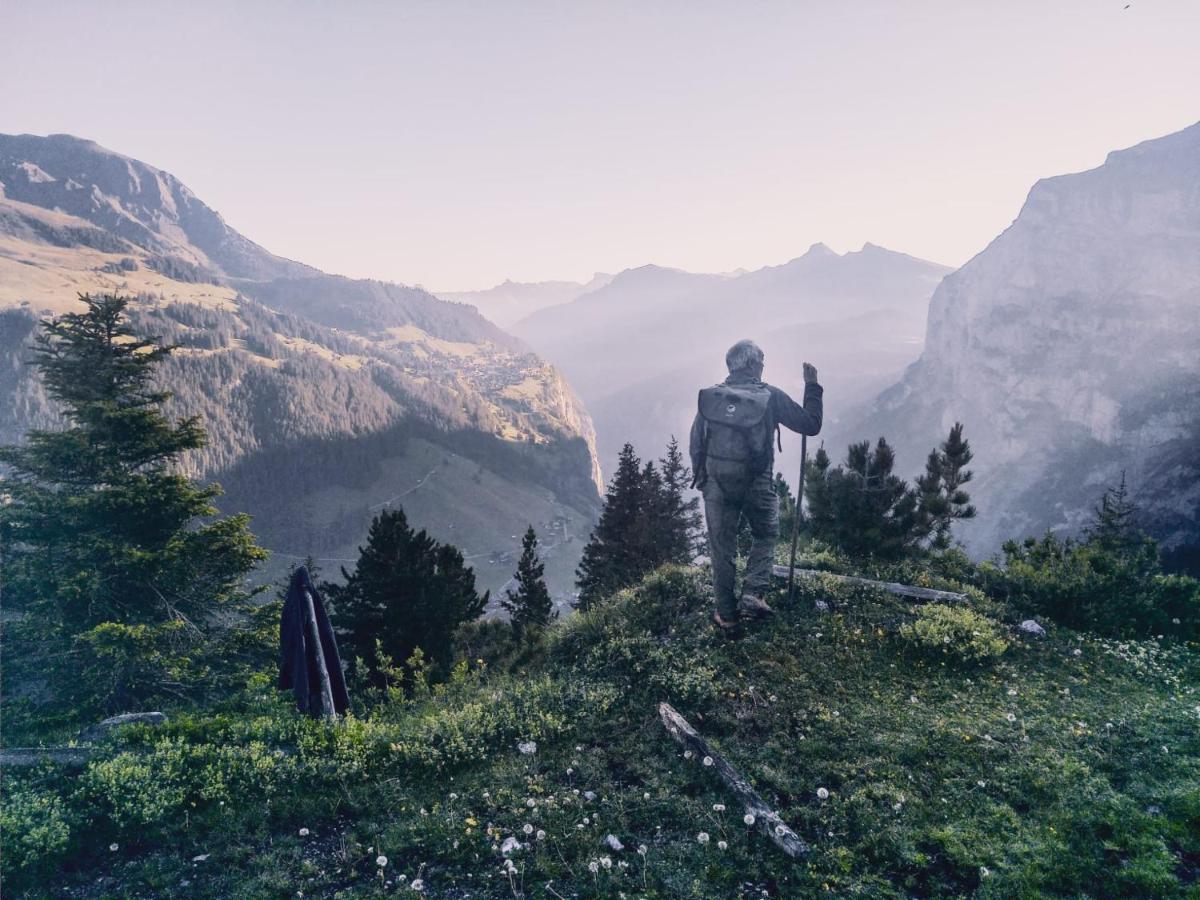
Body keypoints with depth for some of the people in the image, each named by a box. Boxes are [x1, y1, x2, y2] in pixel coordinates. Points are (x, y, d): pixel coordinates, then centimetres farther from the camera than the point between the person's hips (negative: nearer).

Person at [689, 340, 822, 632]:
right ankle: (752, 595, 5)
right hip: (758, 484, -2)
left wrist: (702, 479, 17)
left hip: (717, 484, 2)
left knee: (722, 548, 12)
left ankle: (726, 614, 18)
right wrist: (812, 387, 9)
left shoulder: (709, 397, -1)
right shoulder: (771, 396, -8)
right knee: (765, 536, 21)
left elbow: (695, 445, 2)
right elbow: (810, 425, -1)